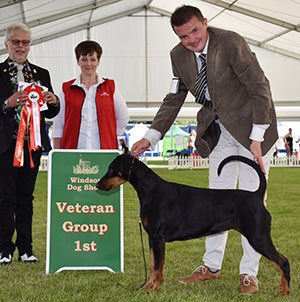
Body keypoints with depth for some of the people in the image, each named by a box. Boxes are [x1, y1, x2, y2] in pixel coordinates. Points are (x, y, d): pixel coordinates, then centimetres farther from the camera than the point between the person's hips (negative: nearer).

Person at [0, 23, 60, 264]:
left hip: (32, 144, 3)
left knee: (26, 197, 8)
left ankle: (25, 248, 13)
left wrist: (54, 102, -8)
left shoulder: (41, 74, 14)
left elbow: (50, 113, 13)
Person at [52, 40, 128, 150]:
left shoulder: (110, 87, 10)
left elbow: (123, 118, 17)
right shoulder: (66, 89, 9)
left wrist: (110, 137, 8)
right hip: (74, 152, 0)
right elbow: (58, 126, 8)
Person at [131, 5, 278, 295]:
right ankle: (211, 266, 20)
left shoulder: (231, 42, -21)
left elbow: (260, 88, -19)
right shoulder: (179, 56, -3)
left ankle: (249, 273, 6)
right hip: (219, 130, 6)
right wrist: (150, 137, -3)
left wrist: (257, 138, -22)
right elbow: (173, 99, 7)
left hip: (252, 126, -5)